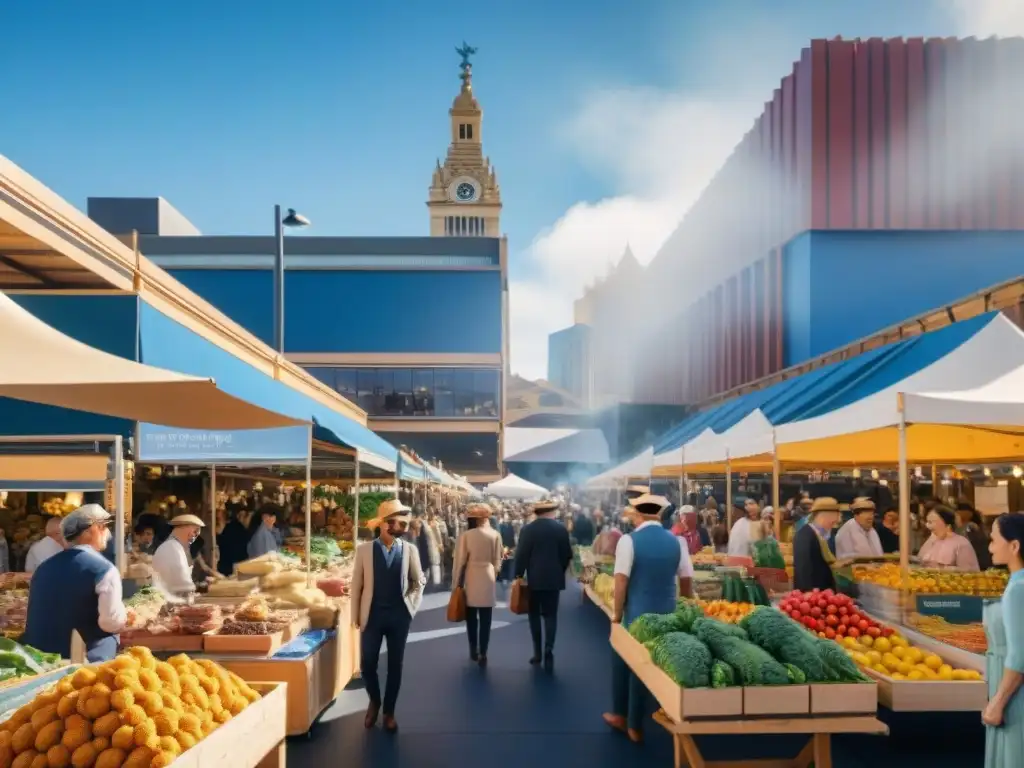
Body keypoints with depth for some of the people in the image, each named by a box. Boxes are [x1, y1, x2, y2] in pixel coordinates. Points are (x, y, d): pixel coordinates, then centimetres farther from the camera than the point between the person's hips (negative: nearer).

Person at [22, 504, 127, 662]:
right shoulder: (103, 569, -13)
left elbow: (35, 618, 18)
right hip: (86, 662, -7)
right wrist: (123, 617, 2)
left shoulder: (44, 567, 9)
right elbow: (112, 622, -18)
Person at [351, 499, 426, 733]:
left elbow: (419, 582, 10)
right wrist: (356, 616, -1)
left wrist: (412, 606, 0)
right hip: (372, 615, -1)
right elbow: (356, 584, 0)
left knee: (395, 665, 7)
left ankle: (389, 711, 24)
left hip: (399, 616, 1)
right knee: (367, 664, 3)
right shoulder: (364, 549, -3)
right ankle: (374, 702, 32)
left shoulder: (410, 550, 0)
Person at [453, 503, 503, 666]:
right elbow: (497, 561, 1)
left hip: (470, 580, -1)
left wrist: (457, 583, 4)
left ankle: (474, 650, 23)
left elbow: (460, 561, -6)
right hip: (488, 579, 1)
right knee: (485, 619, 4)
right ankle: (482, 654, -1)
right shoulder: (495, 535, -3)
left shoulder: (466, 536, -10)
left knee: (471, 617, 15)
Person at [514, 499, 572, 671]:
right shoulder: (561, 528, -2)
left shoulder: (527, 529, -7)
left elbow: (521, 555, -8)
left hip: (534, 578, -1)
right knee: (551, 615, 5)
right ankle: (548, 649, -12)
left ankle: (538, 652, 11)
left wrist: (519, 575, 2)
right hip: (554, 578, 1)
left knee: (535, 614, 10)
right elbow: (567, 554, 2)